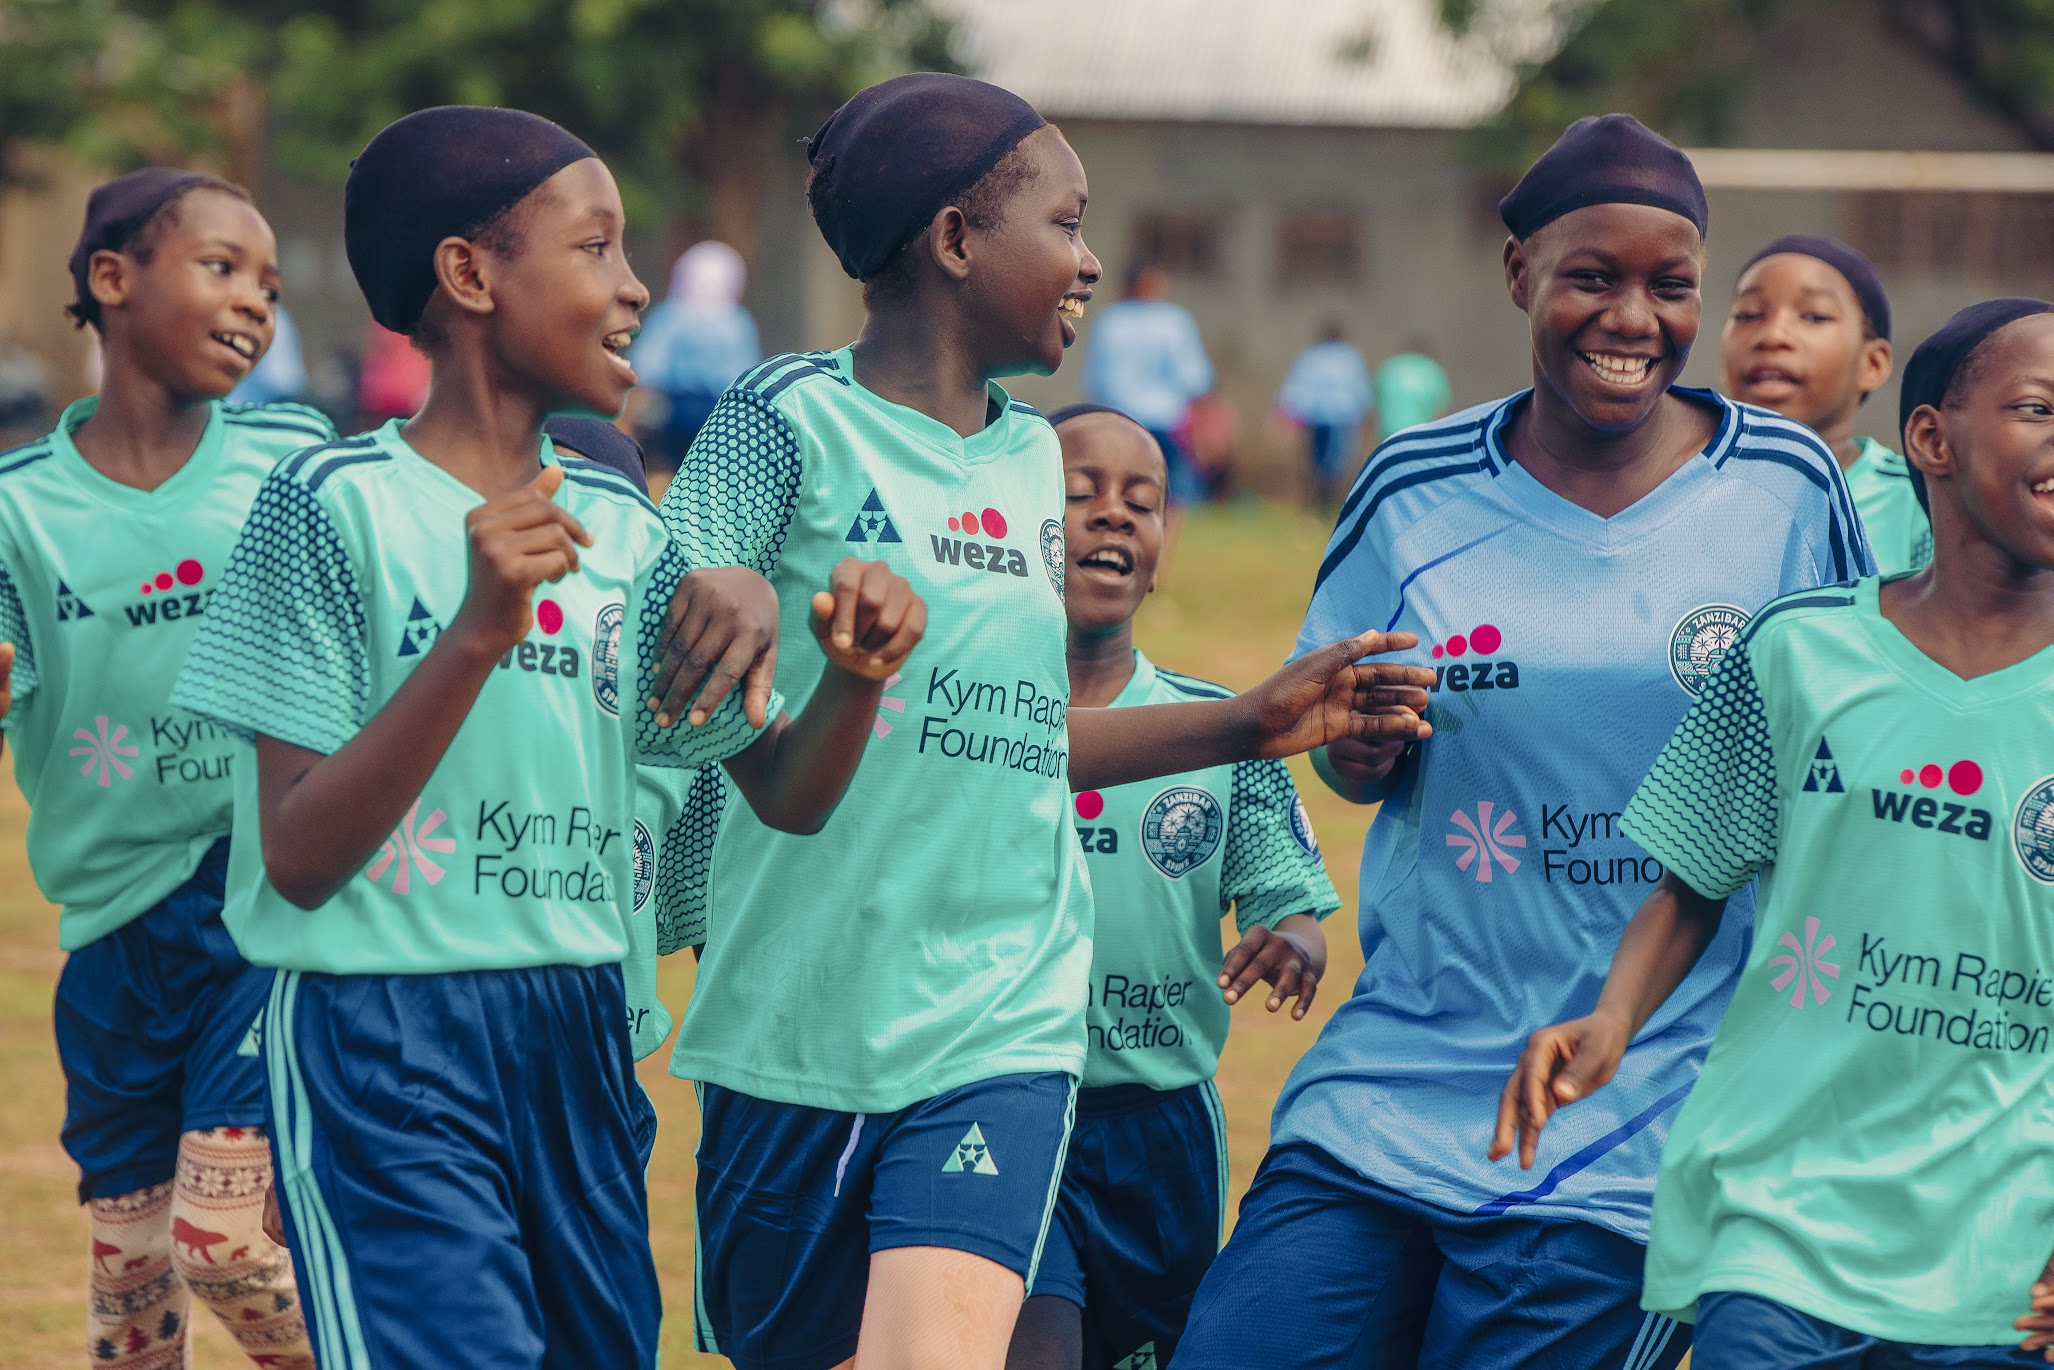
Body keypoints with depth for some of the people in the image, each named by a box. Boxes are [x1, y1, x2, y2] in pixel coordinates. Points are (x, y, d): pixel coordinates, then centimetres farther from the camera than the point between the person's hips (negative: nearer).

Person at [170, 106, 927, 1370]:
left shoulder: (621, 530, 11)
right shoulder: (340, 505, -8)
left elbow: (783, 791, 14)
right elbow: (299, 859, -14)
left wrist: (854, 675, -8)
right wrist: (477, 633, -24)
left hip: (580, 1039, 7)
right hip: (382, 1043, -7)